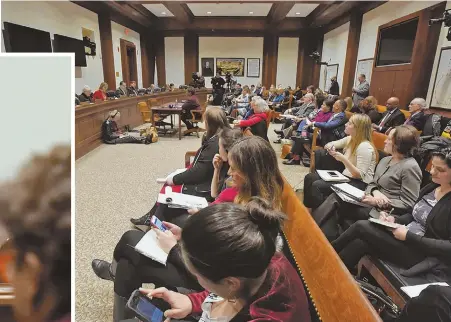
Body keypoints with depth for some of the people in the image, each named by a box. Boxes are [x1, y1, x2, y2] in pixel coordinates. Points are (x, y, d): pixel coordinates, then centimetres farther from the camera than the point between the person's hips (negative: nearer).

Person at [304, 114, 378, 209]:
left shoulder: (365, 147, -20)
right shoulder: (350, 139, 5)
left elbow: (360, 175, -23)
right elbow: (331, 144, 18)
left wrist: (344, 159, -32)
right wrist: (329, 146, -7)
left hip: (359, 183, -9)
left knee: (317, 185, -26)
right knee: (310, 177, -4)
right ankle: (307, 208, 1)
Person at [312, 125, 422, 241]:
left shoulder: (410, 167, -13)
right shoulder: (385, 160, 14)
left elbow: (408, 204, -16)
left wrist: (377, 202, -21)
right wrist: (375, 192, -10)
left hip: (383, 211, -8)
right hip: (371, 203, 8)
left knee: (335, 201, -21)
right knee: (335, 197, -15)